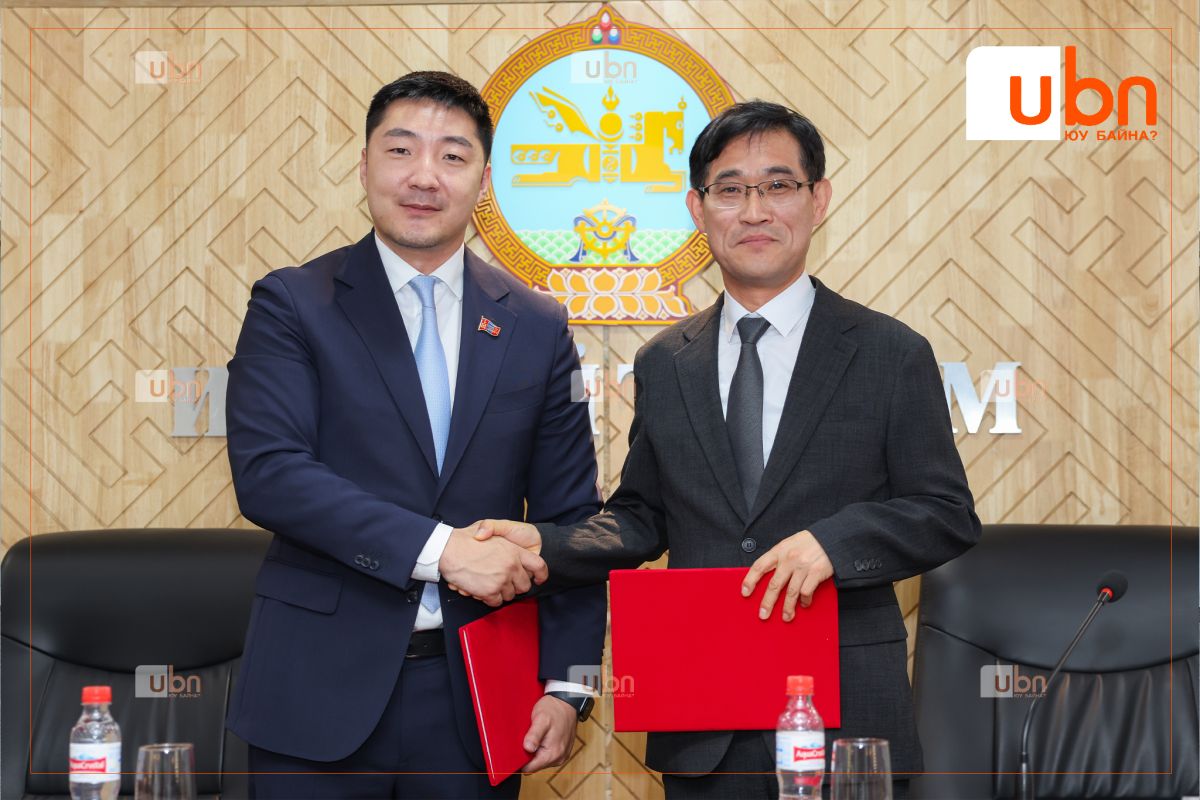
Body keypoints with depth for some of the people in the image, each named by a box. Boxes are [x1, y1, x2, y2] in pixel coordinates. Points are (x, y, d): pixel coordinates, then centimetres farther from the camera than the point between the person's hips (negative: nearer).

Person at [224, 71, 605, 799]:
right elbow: (267, 473, -13)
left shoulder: (537, 328, 7)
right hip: (324, 691, -2)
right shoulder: (292, 304, 0)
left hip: (476, 703, 2)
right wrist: (440, 548, -19)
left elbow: (570, 519, 8)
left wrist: (567, 685, 0)